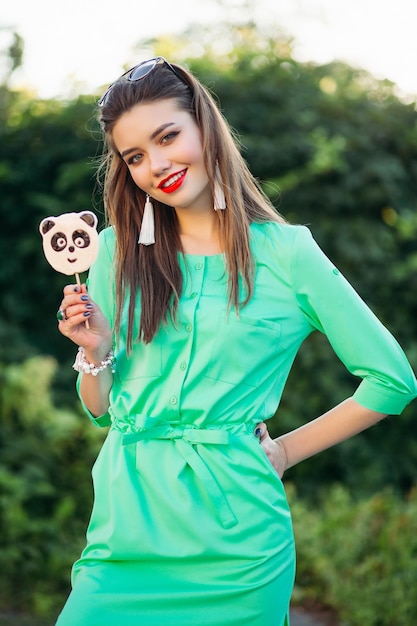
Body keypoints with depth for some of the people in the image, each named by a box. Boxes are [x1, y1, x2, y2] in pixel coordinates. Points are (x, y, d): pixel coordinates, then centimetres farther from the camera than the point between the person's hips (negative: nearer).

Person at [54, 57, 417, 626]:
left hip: (233, 536, -2)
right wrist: (94, 351, -7)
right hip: (127, 525, 3)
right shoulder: (117, 251, 6)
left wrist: (286, 451, 1)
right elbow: (101, 409, 12)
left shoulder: (285, 252, -3)